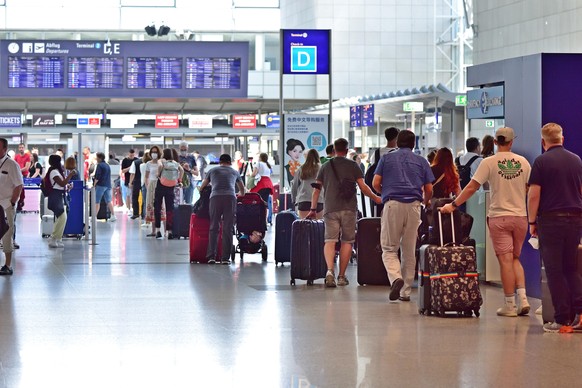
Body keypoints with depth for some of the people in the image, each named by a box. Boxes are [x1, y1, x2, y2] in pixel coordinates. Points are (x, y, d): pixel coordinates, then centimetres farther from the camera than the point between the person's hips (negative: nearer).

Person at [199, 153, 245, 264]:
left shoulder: (212, 171, 24)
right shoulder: (234, 172, 27)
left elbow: (202, 187, 30)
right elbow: (242, 189, 40)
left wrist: (199, 189, 52)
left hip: (215, 197, 0)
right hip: (230, 197, 0)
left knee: (214, 228, 3)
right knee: (227, 229, 2)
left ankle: (211, 256, -6)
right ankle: (225, 258, -1)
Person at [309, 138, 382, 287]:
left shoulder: (325, 167, 12)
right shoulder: (352, 165, 5)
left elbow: (317, 189, 12)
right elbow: (363, 187, -1)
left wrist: (313, 209, 19)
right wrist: (376, 198, 14)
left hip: (330, 209, 1)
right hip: (349, 208, -1)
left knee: (330, 241, -2)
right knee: (347, 241, 8)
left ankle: (330, 270, -26)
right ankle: (341, 276, 9)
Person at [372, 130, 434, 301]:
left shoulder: (386, 158, 11)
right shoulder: (421, 161, 14)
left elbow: (375, 184, 4)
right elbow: (429, 190, 10)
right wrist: (425, 202, 31)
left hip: (392, 204, -1)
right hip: (413, 205, 2)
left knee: (389, 249, 3)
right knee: (409, 251, 8)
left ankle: (396, 278, -23)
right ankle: (406, 291, 10)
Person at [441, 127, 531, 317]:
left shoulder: (489, 163, -6)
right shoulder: (523, 162, 3)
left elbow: (471, 188, -7)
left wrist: (453, 205, 0)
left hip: (499, 217, -3)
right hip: (520, 216, 3)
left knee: (506, 260, -2)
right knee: (515, 259, 15)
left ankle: (510, 305, 0)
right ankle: (522, 298, 2)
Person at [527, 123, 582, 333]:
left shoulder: (541, 162, -6)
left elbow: (534, 195, -10)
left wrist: (532, 222, -1)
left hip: (551, 220, -4)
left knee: (554, 270, 1)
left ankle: (562, 319, 0)